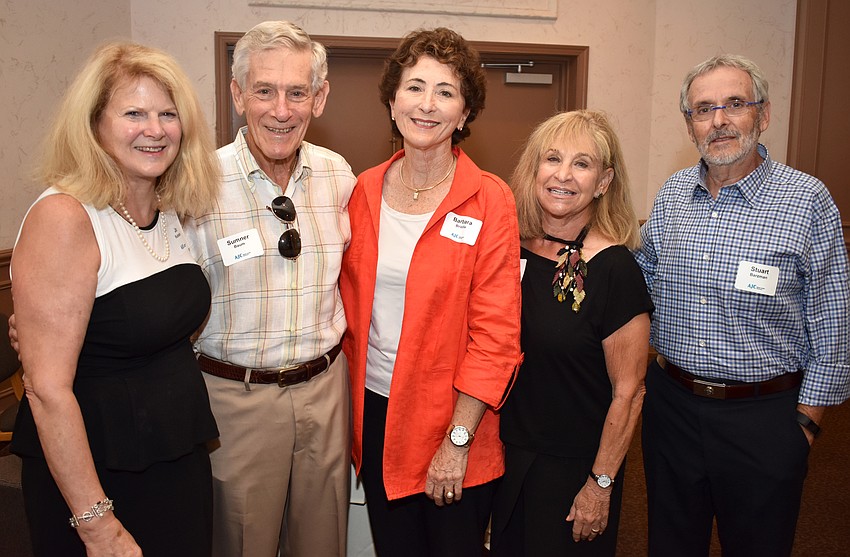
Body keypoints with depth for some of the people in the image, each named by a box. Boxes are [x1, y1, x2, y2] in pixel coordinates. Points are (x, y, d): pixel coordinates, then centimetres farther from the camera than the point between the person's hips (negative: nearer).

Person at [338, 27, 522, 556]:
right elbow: (351, 304, 9)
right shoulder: (364, 191, 1)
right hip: (373, 410, 4)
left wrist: (457, 439, -14)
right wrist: (348, 403, 6)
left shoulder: (490, 201, -11)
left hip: (457, 418, -3)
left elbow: (496, 332, -12)